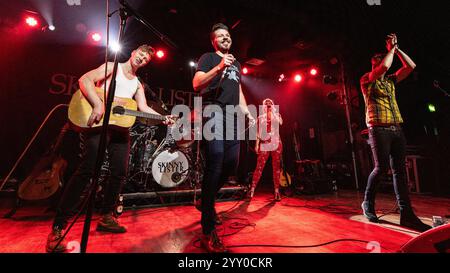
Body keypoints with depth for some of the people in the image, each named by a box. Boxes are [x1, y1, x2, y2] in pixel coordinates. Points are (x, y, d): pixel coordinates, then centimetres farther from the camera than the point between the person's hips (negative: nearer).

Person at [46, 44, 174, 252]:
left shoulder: (137, 84, 22)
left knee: (120, 173, 1)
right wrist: (98, 105, -23)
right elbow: (85, 79, -7)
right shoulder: (112, 67, 7)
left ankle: (106, 217, 17)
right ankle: (57, 227, -6)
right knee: (87, 170, -16)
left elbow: (143, 108, 9)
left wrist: (163, 118, -6)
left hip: (120, 127, 6)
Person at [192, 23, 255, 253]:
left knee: (231, 165, 2)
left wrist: (247, 113, 15)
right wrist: (219, 67, -17)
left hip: (233, 116, 8)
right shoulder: (208, 58, 11)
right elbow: (196, 84, -5)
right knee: (215, 165, -20)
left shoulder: (236, 64, 31)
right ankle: (208, 232, -13)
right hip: (214, 111, -7)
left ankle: (206, 202, 26)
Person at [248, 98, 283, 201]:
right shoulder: (260, 118, 12)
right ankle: (252, 189, -1)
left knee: (276, 167, 2)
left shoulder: (277, 115, 11)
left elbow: (280, 123, -12)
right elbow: (258, 132, 9)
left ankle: (276, 191, 8)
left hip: (276, 144, 1)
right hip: (264, 145, 0)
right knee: (259, 167, -6)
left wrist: (274, 112, -10)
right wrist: (256, 144, 2)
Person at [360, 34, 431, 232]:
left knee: (399, 170, 1)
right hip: (379, 129, -6)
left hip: (396, 129, 6)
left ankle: (406, 213, 4)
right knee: (381, 168, -10)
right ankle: (368, 203, 9)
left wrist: (396, 49, 17)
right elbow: (385, 66, -12)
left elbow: (411, 66, 20)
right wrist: (391, 48, 4)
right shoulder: (367, 80, 3)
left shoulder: (390, 80, 23)